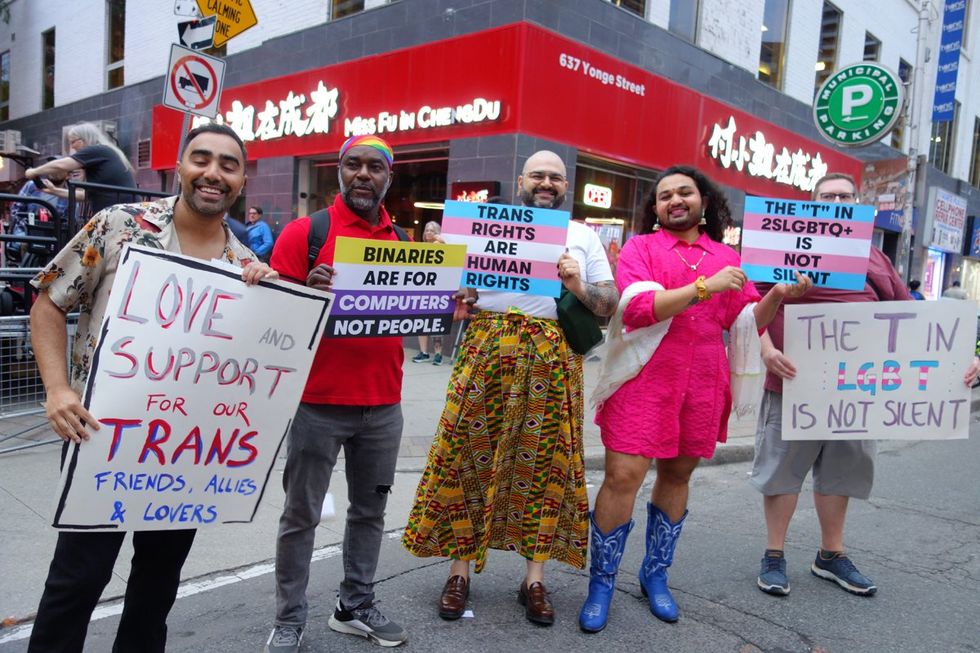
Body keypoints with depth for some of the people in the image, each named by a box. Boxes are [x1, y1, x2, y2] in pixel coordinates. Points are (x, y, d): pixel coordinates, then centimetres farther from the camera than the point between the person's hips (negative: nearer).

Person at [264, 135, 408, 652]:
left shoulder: (402, 241, 9)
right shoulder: (304, 232, -5)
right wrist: (310, 294, -26)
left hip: (383, 406, 5)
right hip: (319, 403, -4)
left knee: (370, 510, 15)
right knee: (301, 515, 8)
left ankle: (355, 607, 33)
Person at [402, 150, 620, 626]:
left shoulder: (584, 236, 14)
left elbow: (610, 305, 8)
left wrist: (579, 287, -10)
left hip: (552, 360, 1)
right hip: (487, 353, 0)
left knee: (546, 463, 3)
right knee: (467, 455, 0)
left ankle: (534, 580, 18)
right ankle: (459, 572, 17)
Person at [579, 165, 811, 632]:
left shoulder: (726, 257, 13)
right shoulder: (640, 247, 2)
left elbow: (746, 323, 14)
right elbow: (636, 309, -14)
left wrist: (776, 296, -5)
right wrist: (706, 286, -18)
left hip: (702, 383, 4)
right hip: (645, 378, -4)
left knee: (677, 474, 12)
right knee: (623, 476, -7)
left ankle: (656, 575, 30)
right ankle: (601, 583, 10)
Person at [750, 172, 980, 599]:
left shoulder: (875, 259, 15)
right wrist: (767, 349, -25)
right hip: (796, 382, -5)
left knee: (840, 470, 15)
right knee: (783, 468, 4)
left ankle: (831, 555, 31)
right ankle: (774, 556, 18)